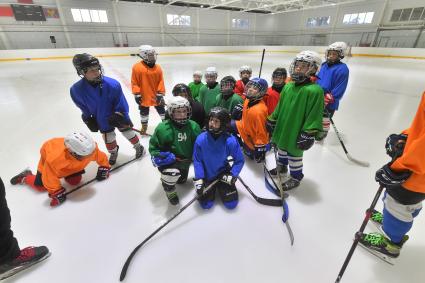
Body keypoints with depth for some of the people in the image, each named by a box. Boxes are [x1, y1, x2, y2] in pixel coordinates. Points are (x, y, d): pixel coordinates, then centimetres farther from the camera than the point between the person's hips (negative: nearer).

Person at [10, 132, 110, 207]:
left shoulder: (89, 148, -39)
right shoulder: (54, 159, -46)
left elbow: (101, 157, -17)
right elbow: (50, 178, -32)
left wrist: (104, 168, -11)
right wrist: (57, 193, -25)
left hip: (71, 164, 3)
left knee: (75, 181, -3)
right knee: (40, 186, -2)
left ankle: (67, 175, 27)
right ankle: (25, 177, 26)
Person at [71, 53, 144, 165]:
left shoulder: (112, 84, -29)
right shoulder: (76, 90, -21)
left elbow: (122, 103, -17)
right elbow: (83, 107, -2)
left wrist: (119, 115, -21)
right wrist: (88, 119, 2)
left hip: (118, 115, -2)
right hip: (101, 119, 2)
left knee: (128, 131, 13)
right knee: (108, 139, 16)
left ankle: (138, 146, 39)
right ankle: (113, 152, 45)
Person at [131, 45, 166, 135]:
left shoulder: (158, 67, -3)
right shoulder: (137, 67, -12)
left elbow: (161, 81, -1)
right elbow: (134, 82, -9)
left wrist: (160, 93, -6)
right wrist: (137, 94, -11)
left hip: (156, 95, 2)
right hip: (144, 96, -2)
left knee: (161, 109, 12)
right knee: (144, 111, 14)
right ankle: (144, 125, 35)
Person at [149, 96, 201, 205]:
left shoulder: (193, 126, -12)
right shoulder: (163, 128, -22)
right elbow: (153, 146, -11)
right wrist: (159, 156, -27)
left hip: (185, 160, 5)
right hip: (169, 160, -5)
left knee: (182, 180, 25)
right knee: (172, 173, -35)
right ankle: (170, 191, -1)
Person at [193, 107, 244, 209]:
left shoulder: (230, 141, -23)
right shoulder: (201, 139, -21)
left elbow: (239, 160, -10)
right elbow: (197, 160, -11)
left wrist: (233, 175, -18)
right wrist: (199, 179, -15)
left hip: (224, 174, 0)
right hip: (206, 176, 0)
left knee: (231, 204, 1)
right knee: (206, 204, -2)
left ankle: (220, 188, 30)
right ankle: (212, 189, 30)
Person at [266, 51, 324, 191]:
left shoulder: (315, 90, -20)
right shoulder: (288, 86, 2)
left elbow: (314, 115, -20)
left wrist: (308, 134, -20)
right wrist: (272, 120, 13)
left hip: (297, 132, -7)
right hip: (282, 128, 7)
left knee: (294, 155, 12)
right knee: (282, 149, 25)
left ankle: (295, 178, 36)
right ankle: (281, 168, 51)